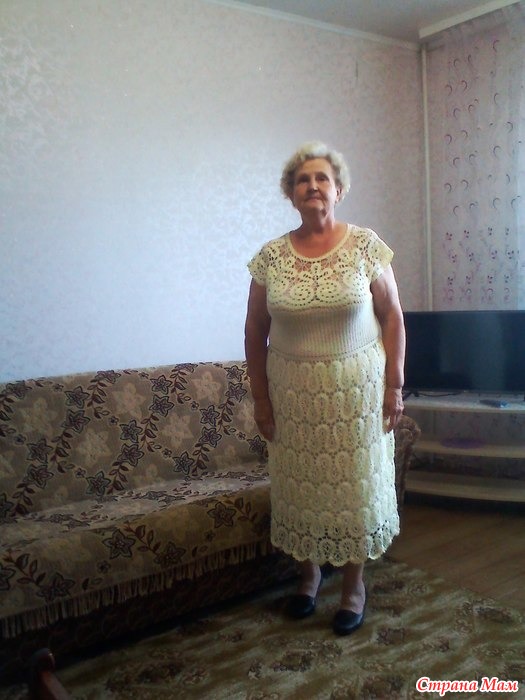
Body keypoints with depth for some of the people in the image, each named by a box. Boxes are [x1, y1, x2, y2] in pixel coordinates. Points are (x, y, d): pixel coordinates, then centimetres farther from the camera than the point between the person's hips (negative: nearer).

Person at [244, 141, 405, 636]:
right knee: (299, 487, 10)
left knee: (355, 486, 7)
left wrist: (394, 384, -5)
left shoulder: (366, 246, -4)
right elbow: (255, 331, 3)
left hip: (356, 390, -1)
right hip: (293, 394, 1)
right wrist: (260, 398, 1)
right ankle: (309, 574, 35)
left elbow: (392, 317, -1)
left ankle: (354, 584, 28)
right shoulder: (271, 257, -2)